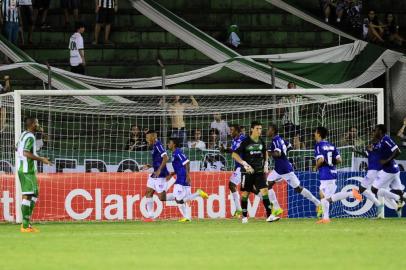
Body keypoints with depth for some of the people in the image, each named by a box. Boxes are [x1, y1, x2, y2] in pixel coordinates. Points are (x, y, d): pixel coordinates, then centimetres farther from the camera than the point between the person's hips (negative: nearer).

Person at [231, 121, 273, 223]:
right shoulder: (245, 142, -10)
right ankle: (244, 216, 13)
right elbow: (234, 154, -11)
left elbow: (265, 152, 26)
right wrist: (245, 164, -19)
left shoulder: (261, 142, 5)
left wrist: (266, 164, 14)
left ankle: (269, 215, -10)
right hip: (247, 171, -3)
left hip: (259, 171, 3)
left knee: (264, 190, -9)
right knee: (245, 193, 2)